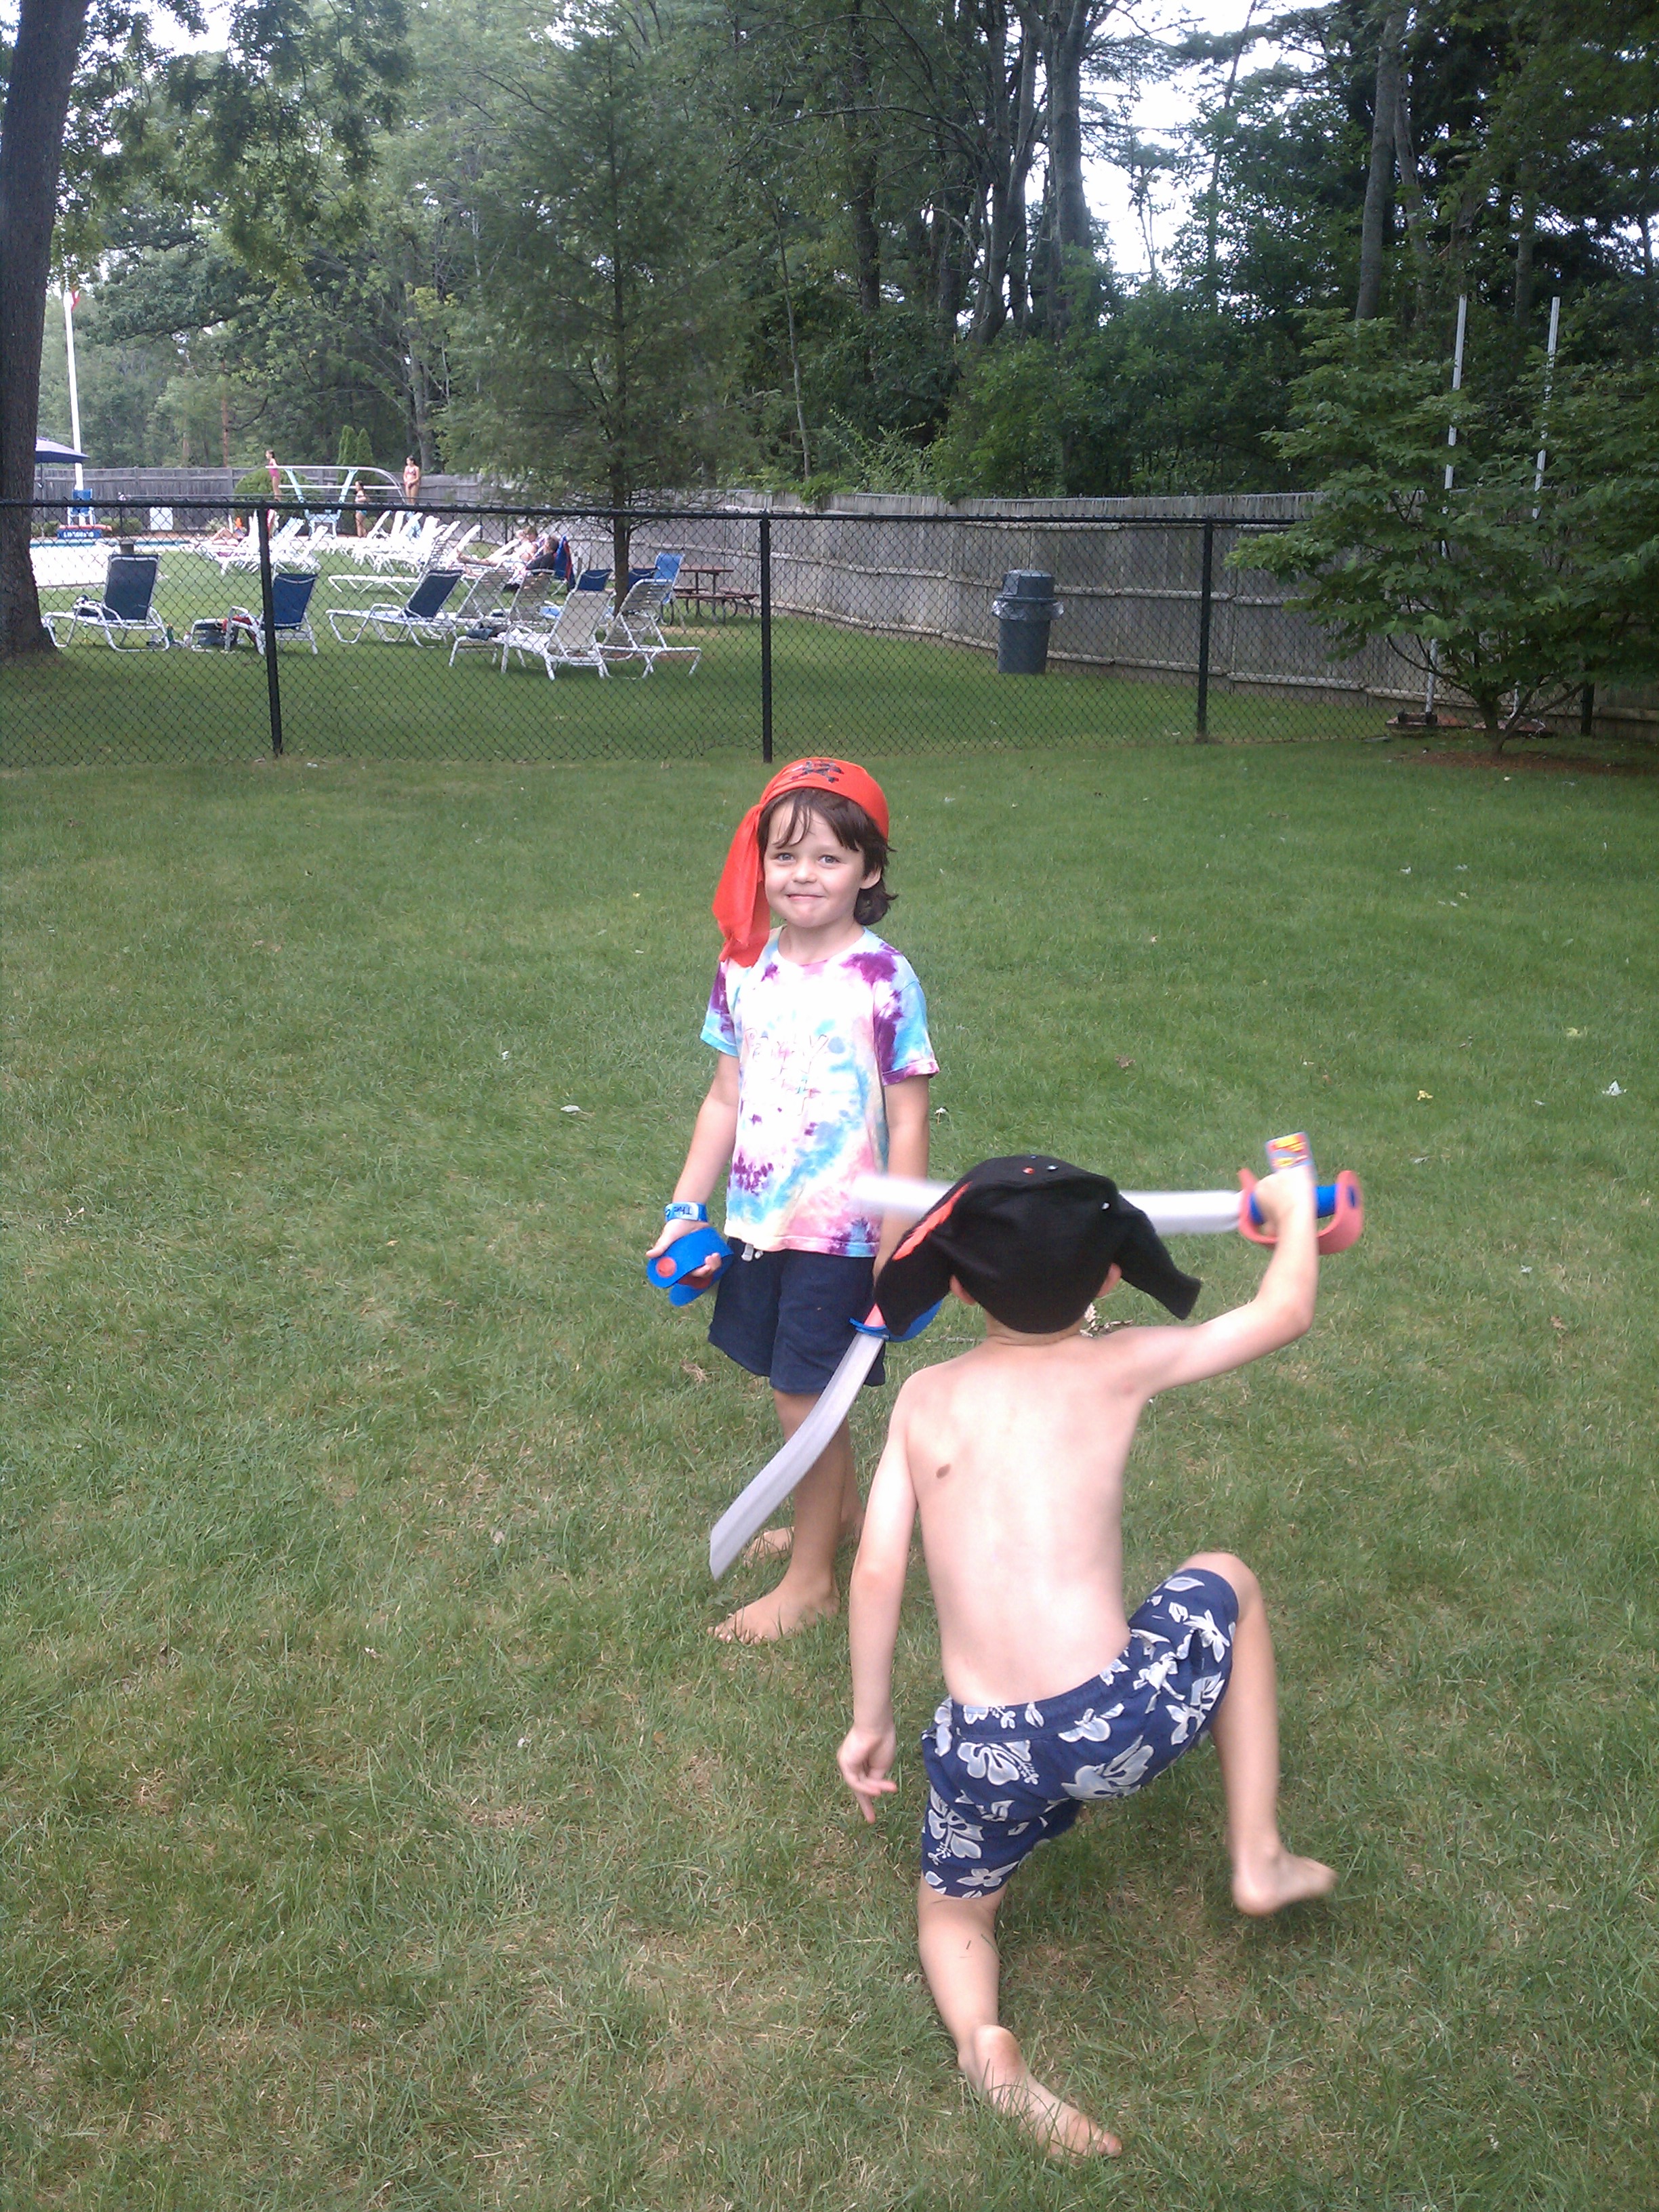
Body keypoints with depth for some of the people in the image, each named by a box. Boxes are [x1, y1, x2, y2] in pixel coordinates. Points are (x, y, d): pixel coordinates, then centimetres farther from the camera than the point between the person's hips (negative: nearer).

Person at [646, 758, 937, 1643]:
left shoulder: (884, 979, -14)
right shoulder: (745, 969, 2)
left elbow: (907, 1120, -11)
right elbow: (726, 1098, 10)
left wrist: (896, 1251, -12)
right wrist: (685, 1209, 11)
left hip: (840, 1233, -5)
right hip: (757, 1226, 5)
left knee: (803, 1400, 2)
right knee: (807, 1391, 19)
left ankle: (810, 1579, 20)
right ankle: (842, 1510, 44)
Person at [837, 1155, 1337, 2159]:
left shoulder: (926, 1396, 7)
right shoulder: (1119, 1366, 2)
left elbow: (878, 1569, 3)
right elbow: (1286, 1312, 14)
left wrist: (870, 1720, 16)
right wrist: (1296, 1208, 32)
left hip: (986, 1754, 2)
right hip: (1121, 1722, -1)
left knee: (954, 1914, 32)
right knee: (1227, 1581, 29)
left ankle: (984, 2035, -2)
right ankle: (1260, 1859, 30)